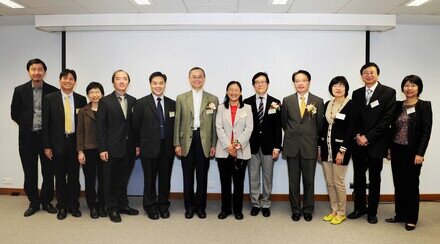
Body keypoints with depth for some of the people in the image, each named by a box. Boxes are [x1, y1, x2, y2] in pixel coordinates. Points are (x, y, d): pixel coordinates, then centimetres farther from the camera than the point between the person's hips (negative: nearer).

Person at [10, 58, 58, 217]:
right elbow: (14, 114, 8)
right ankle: (33, 202, 26)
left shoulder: (53, 91, -3)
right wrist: (27, 126, 6)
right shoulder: (20, 90, 0)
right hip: (27, 138, 1)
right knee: (30, 173, 11)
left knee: (48, 172, 7)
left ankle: (46, 201, 24)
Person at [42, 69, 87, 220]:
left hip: (75, 142, 1)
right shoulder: (50, 99, -1)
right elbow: (45, 124, -2)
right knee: (60, 177, 8)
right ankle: (62, 206, 23)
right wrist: (46, 146, -5)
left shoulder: (81, 100, 3)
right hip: (57, 143, -1)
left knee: (74, 176, 8)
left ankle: (73, 206, 23)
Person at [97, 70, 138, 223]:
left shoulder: (133, 101, 7)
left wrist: (137, 145, 4)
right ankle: (112, 209, 22)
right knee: (111, 180, 8)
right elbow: (100, 127, -6)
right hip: (112, 148, -3)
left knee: (124, 179, 14)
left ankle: (123, 205, 29)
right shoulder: (105, 101, -3)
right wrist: (102, 149, -10)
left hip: (128, 148, 3)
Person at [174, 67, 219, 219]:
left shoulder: (213, 99, 6)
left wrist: (214, 145, 0)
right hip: (187, 140, 1)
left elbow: (214, 124, 5)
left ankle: (200, 206, 21)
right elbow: (177, 122, 5)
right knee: (188, 176, 8)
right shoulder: (181, 98, 7)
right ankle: (189, 206, 21)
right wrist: (177, 144, -1)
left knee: (202, 176, 7)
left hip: (204, 141, 0)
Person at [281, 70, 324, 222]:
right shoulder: (287, 101, 4)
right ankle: (295, 210, 21)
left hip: (310, 146, -1)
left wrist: (311, 137, 10)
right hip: (292, 146, 1)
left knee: (309, 180, 7)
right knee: (293, 181, 7)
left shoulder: (318, 101, 1)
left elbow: (320, 125, 7)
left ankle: (308, 210, 23)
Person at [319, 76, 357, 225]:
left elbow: (351, 129, -12)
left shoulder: (351, 105, -7)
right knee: (329, 182, 11)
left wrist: (342, 150, -16)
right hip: (326, 149, 6)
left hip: (340, 149, -6)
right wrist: (320, 147, 9)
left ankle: (341, 213, 18)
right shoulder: (327, 105, 10)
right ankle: (334, 210, 26)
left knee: (338, 182, 1)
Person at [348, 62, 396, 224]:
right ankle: (359, 208, 25)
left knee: (374, 179, 8)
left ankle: (372, 211, 22)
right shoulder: (357, 94, 10)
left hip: (376, 143, -3)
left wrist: (368, 137, -14)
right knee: (358, 177, 9)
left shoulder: (388, 92, -3)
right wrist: (358, 135, -8)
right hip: (358, 143, 3)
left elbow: (387, 119, -11)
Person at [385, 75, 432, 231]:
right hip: (397, 150, 5)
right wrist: (389, 148, 6)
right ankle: (400, 214, 24)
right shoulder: (398, 106, 8)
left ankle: (411, 219, 17)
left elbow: (426, 131, -10)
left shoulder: (424, 106, -6)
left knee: (411, 184, 4)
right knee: (398, 184, 11)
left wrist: (420, 154, -15)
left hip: (412, 152, -5)